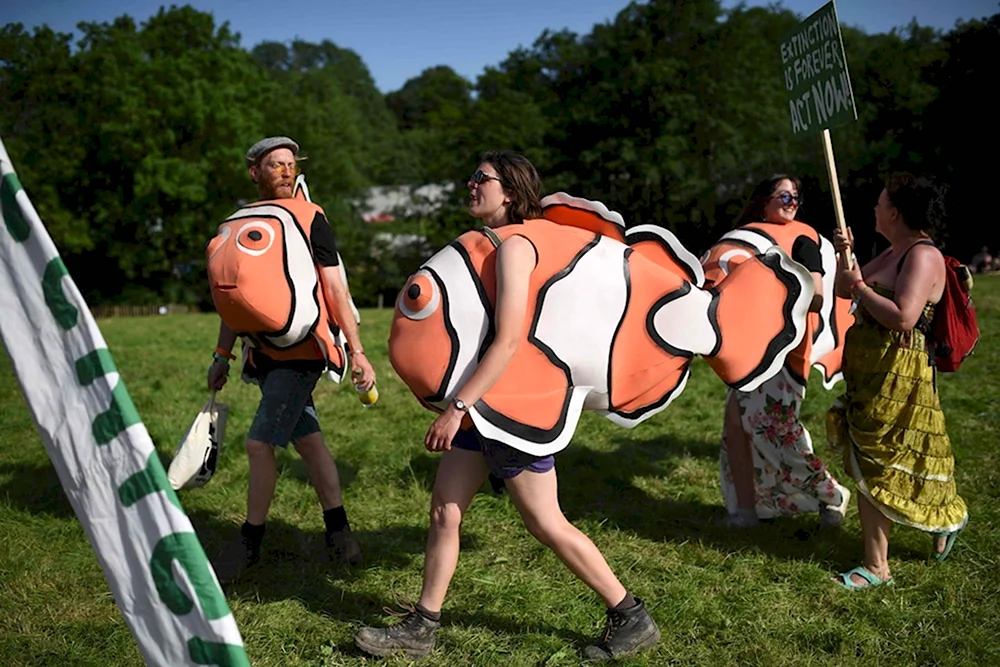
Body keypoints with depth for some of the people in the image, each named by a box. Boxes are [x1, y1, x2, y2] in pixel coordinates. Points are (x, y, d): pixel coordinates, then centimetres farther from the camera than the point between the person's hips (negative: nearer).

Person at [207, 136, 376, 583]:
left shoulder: (310, 219, -7)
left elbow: (335, 289, -10)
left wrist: (356, 351, -14)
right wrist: (222, 355, 17)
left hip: (301, 353, -5)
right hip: (264, 353, 5)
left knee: (259, 443, -6)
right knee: (308, 441, 11)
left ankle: (250, 543, 11)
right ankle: (337, 529, 23)